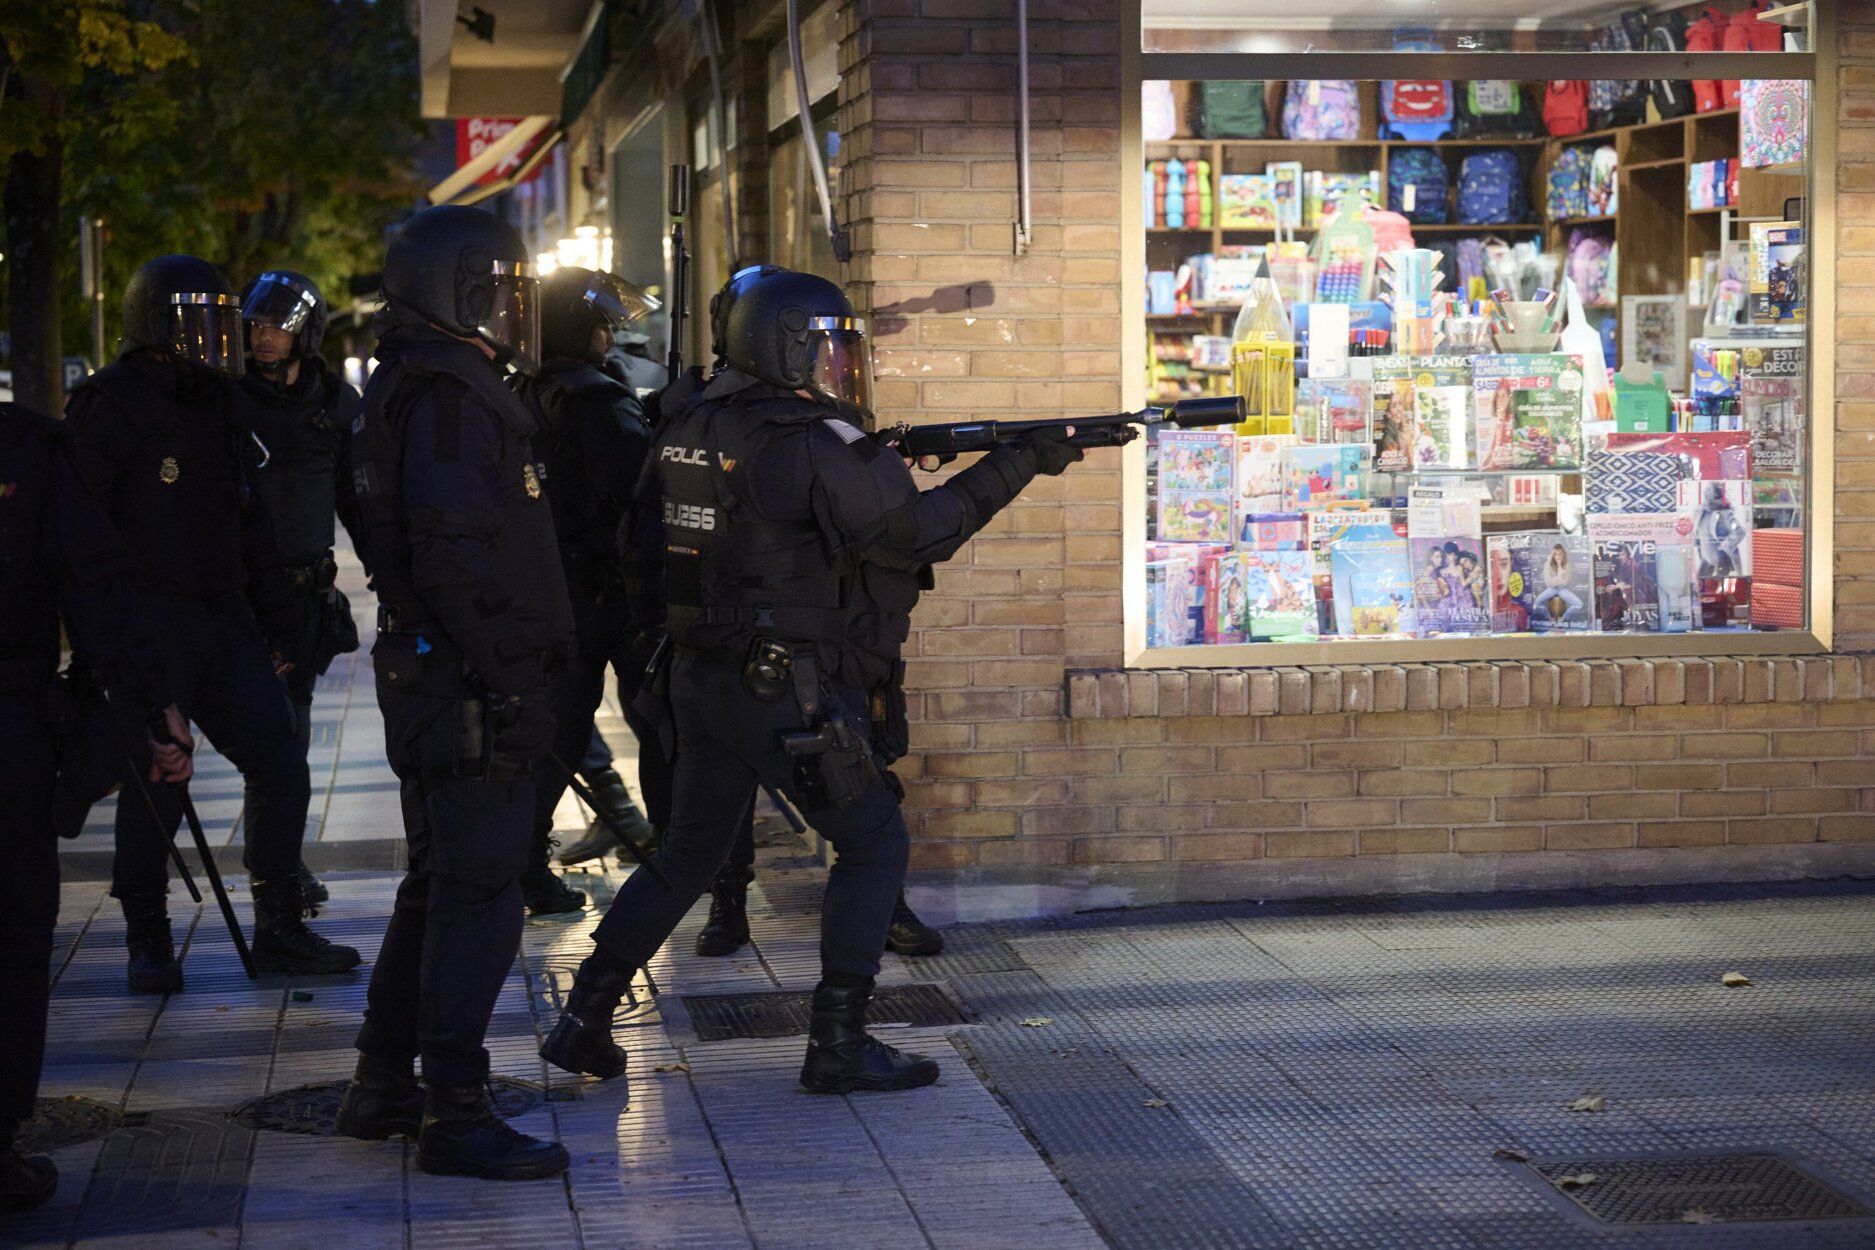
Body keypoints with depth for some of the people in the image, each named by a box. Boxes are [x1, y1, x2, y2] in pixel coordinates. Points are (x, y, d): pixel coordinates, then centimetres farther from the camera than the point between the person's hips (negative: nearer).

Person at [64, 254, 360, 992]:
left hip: (223, 618, 7)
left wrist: (277, 618, 20)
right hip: (149, 624, -7)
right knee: (155, 786, -2)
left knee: (279, 765, 4)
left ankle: (279, 931, 13)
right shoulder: (112, 405, -9)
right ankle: (148, 945, 12)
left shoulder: (222, 404, 15)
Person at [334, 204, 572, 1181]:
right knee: (479, 892, -8)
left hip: (432, 675, 11)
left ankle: (382, 1087, 26)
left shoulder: (422, 390, 17)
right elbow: (454, 555, -25)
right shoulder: (451, 398, -16)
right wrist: (509, 677, -23)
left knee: (440, 882, 18)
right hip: (470, 686, -11)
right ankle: (455, 1116, -5)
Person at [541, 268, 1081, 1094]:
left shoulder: (689, 430, 8)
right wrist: (1020, 464, -10)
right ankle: (838, 1044, 6)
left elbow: (643, 532, 15)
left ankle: (584, 1021, 19)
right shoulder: (814, 445, -16)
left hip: (700, 678, 8)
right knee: (873, 844, 6)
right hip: (787, 694, -8)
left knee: (687, 852, 19)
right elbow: (921, 529, -16)